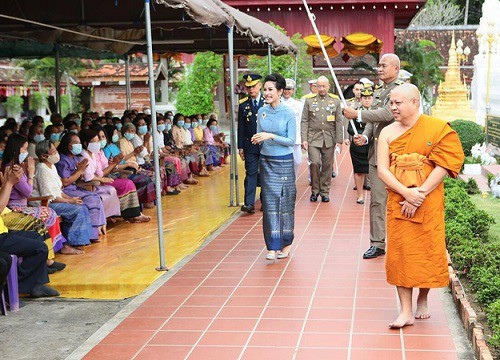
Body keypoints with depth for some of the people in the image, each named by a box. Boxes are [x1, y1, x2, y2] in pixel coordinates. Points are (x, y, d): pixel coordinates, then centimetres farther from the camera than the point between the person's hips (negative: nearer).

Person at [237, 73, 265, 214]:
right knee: (251, 173, -6)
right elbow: (241, 127, 4)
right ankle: (249, 203, -10)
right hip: (250, 145, 0)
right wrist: (240, 147, 0)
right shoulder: (243, 104, 4)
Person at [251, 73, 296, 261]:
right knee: (270, 202, 0)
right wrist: (256, 139, -5)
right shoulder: (262, 111, 4)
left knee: (285, 202, 5)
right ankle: (273, 246, 2)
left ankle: (286, 243, 19)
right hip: (266, 161, 3)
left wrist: (271, 136, -20)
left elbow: (291, 141, -11)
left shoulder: (288, 113, -8)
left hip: (284, 162, -3)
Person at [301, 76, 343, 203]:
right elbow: (304, 121, 3)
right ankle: (314, 190, 5)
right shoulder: (309, 100, 4)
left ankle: (324, 191, 18)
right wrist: (304, 139, -4)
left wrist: (339, 140, 0)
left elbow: (338, 122, 6)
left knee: (327, 166, 5)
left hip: (329, 139, 1)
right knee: (315, 163, -13)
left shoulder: (335, 100, 6)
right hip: (313, 138, -1)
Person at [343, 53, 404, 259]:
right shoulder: (377, 91, 18)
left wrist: (357, 115, -17)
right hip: (376, 152, 7)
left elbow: (387, 114, -21)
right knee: (377, 200, 8)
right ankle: (377, 244, 13)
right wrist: (365, 136, 0)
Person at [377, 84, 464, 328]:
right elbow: (382, 170, -3)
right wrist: (407, 193, -18)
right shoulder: (387, 133, 4)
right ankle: (406, 311, 4)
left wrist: (419, 195, -17)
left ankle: (423, 301, 28)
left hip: (429, 203, -2)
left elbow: (443, 167, -11)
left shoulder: (437, 129, -4)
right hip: (398, 202, 2)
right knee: (400, 252, -1)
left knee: (427, 252, 5)